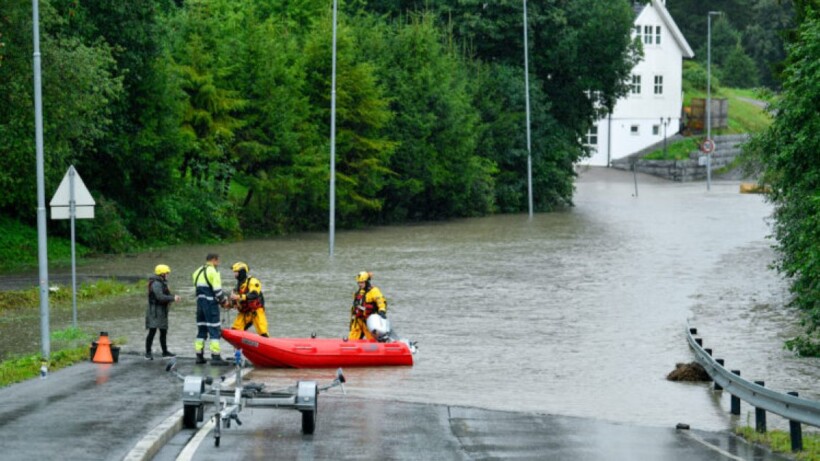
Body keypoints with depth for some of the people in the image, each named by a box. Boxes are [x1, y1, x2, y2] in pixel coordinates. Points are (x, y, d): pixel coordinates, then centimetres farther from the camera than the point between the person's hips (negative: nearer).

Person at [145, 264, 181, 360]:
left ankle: (165, 352, 27)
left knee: (163, 331, 17)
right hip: (155, 311, -11)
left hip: (162, 312, 11)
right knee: (152, 331, -11)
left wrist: (173, 297, 4)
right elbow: (160, 297, -26)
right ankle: (148, 353, -10)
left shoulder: (162, 283, 17)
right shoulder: (156, 284, -16)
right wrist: (173, 298, -22)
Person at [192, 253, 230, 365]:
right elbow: (217, 290, -15)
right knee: (214, 331, -7)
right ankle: (215, 357, -11)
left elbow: (201, 289, 15)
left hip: (200, 302, 8)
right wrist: (224, 300, 1)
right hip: (210, 304, -8)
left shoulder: (197, 272, 15)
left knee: (201, 330, 13)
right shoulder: (213, 272, -10)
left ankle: (199, 356, 13)